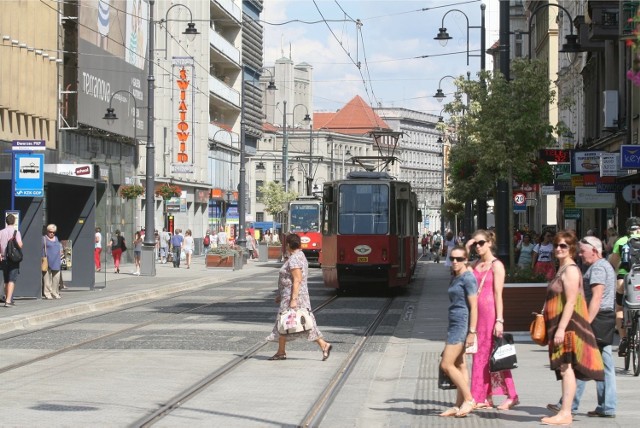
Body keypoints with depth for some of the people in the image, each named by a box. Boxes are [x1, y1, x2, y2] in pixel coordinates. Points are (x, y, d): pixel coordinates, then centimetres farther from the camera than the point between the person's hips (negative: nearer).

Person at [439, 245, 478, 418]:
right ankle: (460, 405, 13)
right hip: (454, 325, 9)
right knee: (459, 366, 10)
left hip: (462, 324, -9)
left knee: (446, 365, -9)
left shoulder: (468, 278, -12)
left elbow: (474, 307, -16)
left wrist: (472, 332, -21)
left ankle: (469, 399, -3)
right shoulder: (455, 278, 15)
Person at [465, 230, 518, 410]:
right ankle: (485, 397, 11)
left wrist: (499, 320, -15)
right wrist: (466, 251, 1)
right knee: (480, 354, 7)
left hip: (490, 312, -7)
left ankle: (511, 396, -1)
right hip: (477, 312, 7)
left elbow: (498, 294, -10)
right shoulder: (476, 264, 14)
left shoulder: (496, 265, -6)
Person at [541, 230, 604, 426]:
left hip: (567, 326, -10)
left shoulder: (570, 270, -12)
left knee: (566, 368, -11)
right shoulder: (562, 269, 19)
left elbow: (571, 302, -19)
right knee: (564, 368, 11)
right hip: (561, 326, 10)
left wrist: (561, 329, -23)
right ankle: (565, 411, 15)